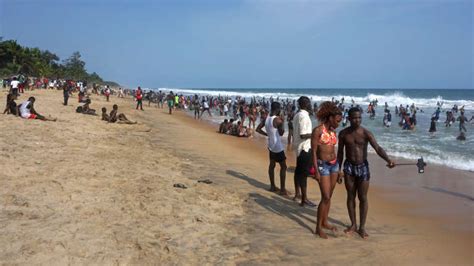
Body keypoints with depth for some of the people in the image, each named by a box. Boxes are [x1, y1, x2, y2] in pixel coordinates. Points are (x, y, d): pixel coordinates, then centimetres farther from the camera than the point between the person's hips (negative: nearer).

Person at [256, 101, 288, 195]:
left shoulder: (266, 119, 2)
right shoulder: (278, 120, -20)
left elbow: (258, 129, 6)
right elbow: (281, 133, -11)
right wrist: (282, 122, -2)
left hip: (271, 145, 8)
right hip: (278, 146, -8)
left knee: (272, 165, 16)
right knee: (283, 167, -1)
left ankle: (272, 186, 25)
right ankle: (282, 189, 0)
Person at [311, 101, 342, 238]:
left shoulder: (333, 131, 9)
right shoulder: (318, 130, -12)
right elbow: (313, 152, -13)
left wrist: (337, 166, 18)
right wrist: (316, 171, -16)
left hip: (334, 164, 7)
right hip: (322, 165, -7)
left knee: (329, 196, 13)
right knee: (325, 197, -9)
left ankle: (325, 222, 28)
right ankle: (318, 228, 1)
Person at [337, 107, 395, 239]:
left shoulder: (366, 133, -10)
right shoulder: (343, 133, -2)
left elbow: (378, 148, -21)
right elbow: (340, 152, 5)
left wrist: (388, 160, -38)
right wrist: (338, 170, 5)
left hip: (363, 167, -2)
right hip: (349, 167, 2)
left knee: (363, 198, 2)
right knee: (350, 196, 9)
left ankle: (362, 227, 13)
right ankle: (353, 224, 23)